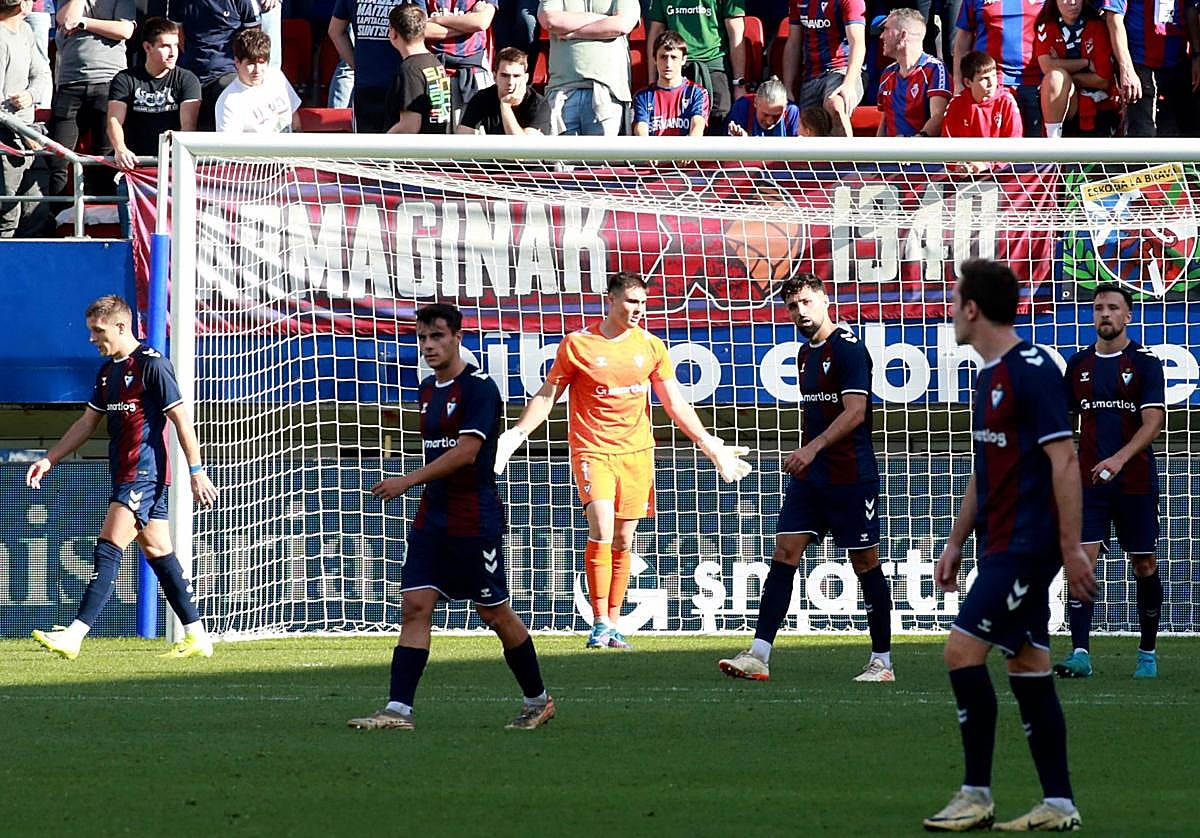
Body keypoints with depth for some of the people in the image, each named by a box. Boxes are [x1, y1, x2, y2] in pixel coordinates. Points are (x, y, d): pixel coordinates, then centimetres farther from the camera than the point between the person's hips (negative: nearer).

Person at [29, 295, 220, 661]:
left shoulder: (152, 364, -11)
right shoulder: (108, 371, 16)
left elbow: (181, 419, -12)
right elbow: (87, 423, 23)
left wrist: (197, 472, -15)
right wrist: (50, 459, 16)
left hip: (144, 474, -9)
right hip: (127, 476, 9)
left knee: (108, 551, -15)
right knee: (159, 555, 9)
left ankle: (75, 635, -21)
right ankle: (197, 637, 13)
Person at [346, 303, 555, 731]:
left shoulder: (479, 388, -12)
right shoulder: (429, 390, 14)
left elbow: (466, 452, -21)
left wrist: (409, 480, -23)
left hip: (475, 523, -7)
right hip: (432, 517, 7)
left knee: (495, 612, 2)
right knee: (415, 607, -5)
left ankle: (538, 700, 19)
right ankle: (398, 709, -11)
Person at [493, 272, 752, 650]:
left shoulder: (650, 346, 6)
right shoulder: (578, 344, -3)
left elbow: (675, 404, 12)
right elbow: (547, 395, 4)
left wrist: (709, 445, 8)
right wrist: (516, 435, -5)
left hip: (636, 451, 3)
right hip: (592, 449, -3)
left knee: (623, 542, 5)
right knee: (601, 531, -18)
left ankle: (613, 625, 12)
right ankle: (600, 623, -13)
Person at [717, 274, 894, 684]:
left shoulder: (848, 349, -11)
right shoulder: (805, 353, 14)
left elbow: (855, 411, -20)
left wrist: (813, 448, -28)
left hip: (851, 477, -8)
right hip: (809, 477, 8)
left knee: (865, 562, 1)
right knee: (784, 554, -2)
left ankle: (882, 661, 10)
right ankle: (758, 655, -7)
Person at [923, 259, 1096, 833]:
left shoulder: (1032, 370, -14)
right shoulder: (988, 377, 15)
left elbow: (1064, 461, -18)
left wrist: (1072, 547, -20)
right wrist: (955, 544, 23)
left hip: (1027, 545, -9)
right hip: (1001, 546, 9)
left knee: (963, 650, -13)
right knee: (1027, 667, 7)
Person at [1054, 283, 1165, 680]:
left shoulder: (1145, 363, -4)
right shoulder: (1079, 364, 8)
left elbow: (1153, 423, -13)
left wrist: (1119, 459, -27)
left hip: (1136, 480, -2)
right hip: (1089, 481, 2)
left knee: (1144, 565, 6)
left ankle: (1148, 654, 19)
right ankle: (1080, 654, -17)